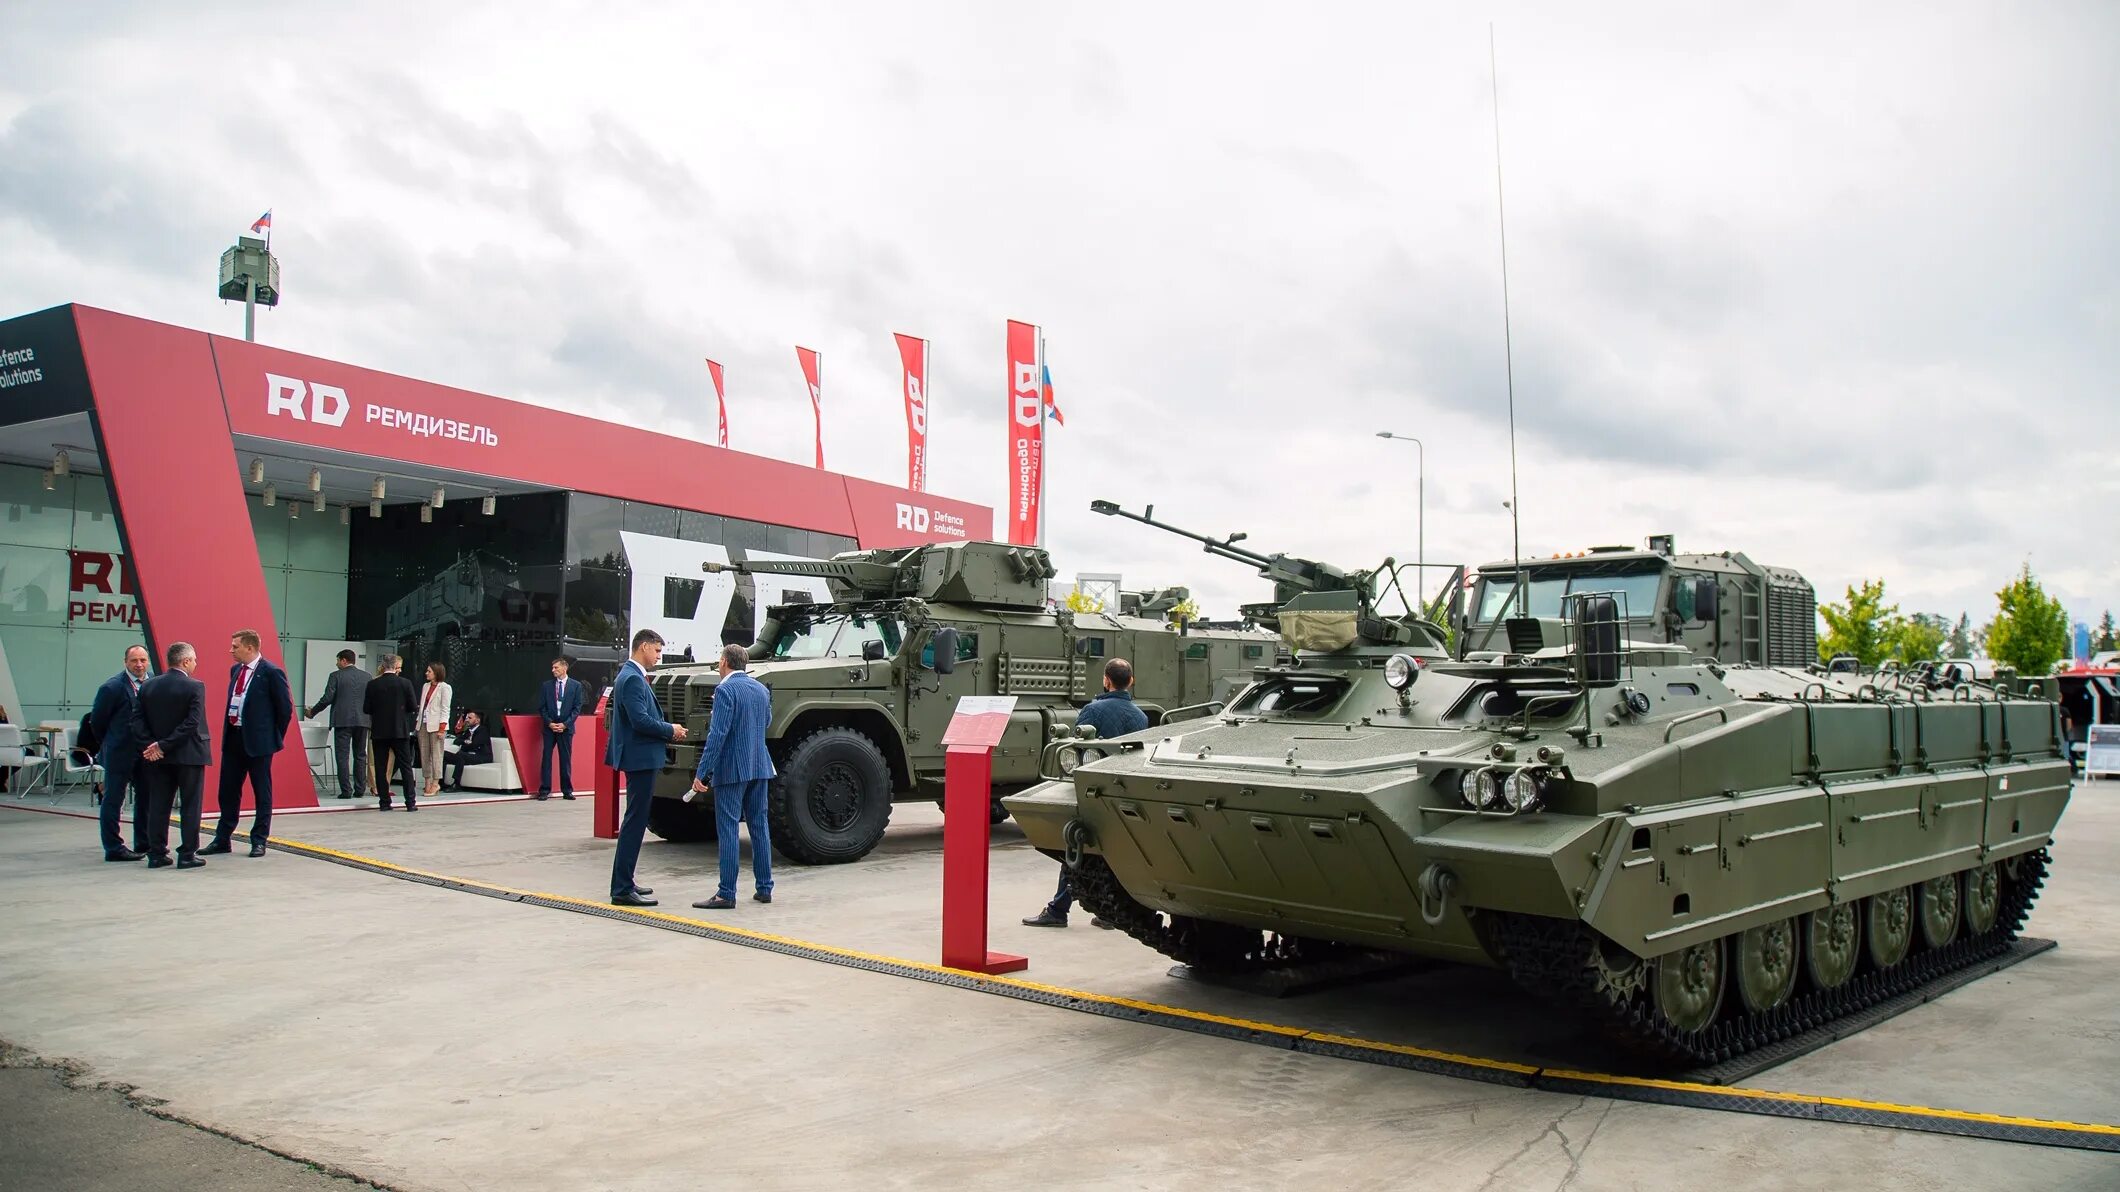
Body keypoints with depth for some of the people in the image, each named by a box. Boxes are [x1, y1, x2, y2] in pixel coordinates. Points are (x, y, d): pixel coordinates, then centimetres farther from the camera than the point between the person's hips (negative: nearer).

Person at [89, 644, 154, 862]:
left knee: (145, 798, 12)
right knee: (113, 800, 3)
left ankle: (144, 844, 23)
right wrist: (107, 745, 5)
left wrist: (150, 744, 6)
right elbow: (96, 720, -4)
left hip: (145, 752, 6)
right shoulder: (112, 687, -11)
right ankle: (114, 848, 8)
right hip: (119, 753, -5)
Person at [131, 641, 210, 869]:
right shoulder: (195, 687, -11)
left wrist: (151, 744, -5)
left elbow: (137, 720, 1)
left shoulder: (148, 686, 5)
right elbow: (191, 723, -19)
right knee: (190, 806, 3)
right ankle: (187, 855, 4)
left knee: (158, 806, 11)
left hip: (158, 756, 5)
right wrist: (164, 745, -14)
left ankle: (156, 854, 14)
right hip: (189, 755, -5)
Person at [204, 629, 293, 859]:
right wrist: (230, 729, 13)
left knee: (262, 793, 3)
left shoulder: (271, 672, -13)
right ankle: (222, 839, 22)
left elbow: (285, 707, -10)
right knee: (228, 791, 13)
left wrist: (275, 736, -4)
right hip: (233, 738, 7)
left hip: (258, 741, -7)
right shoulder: (235, 670, 10)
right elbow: (233, 703, 19)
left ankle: (259, 840, 11)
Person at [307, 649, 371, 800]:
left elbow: (327, 698, -7)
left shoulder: (336, 675, -3)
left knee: (343, 756, -1)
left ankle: (346, 791, -6)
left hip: (342, 721, -4)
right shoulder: (366, 676, 8)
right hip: (362, 721, 4)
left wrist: (312, 712, 8)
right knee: (360, 756, 10)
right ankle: (360, 790, 9)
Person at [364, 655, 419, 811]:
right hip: (400, 731, -1)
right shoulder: (405, 684, -6)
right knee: (405, 766, 4)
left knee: (381, 767, 7)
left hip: (379, 732, 1)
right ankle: (410, 802, 2)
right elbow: (413, 708, -4)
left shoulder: (373, 684, -2)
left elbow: (366, 709, 0)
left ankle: (384, 802, 6)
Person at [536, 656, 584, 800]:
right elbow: (541, 707, 6)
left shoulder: (576, 685, 3)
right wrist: (549, 723, -7)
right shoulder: (547, 686, 8)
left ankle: (567, 791, 9)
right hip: (550, 727, 1)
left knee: (566, 759, 3)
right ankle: (544, 790, 2)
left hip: (566, 728, -1)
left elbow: (577, 708, 0)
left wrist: (565, 724, -9)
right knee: (547, 758, -1)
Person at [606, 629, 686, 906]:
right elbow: (640, 721, -24)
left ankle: (624, 883, 25)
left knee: (635, 821, 17)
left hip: (639, 758, 11)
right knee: (635, 823, -8)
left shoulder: (631, 676, 15)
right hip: (639, 758, -11)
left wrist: (667, 729, 7)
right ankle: (622, 890, -6)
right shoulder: (632, 679, -17)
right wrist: (670, 730, -11)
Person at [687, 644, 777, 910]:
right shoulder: (761, 689, 10)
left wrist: (701, 773, -18)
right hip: (759, 767, 7)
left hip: (731, 769, -7)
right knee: (759, 826, 12)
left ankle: (726, 894, -4)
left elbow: (717, 735, -19)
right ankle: (764, 888, 16)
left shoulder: (726, 691, -12)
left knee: (728, 830, -4)